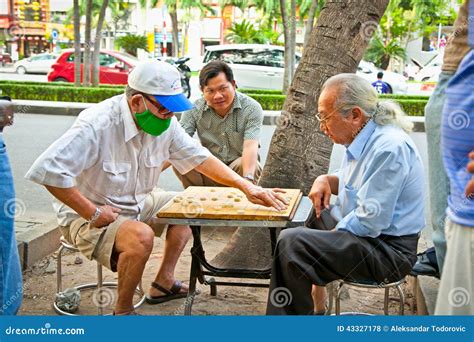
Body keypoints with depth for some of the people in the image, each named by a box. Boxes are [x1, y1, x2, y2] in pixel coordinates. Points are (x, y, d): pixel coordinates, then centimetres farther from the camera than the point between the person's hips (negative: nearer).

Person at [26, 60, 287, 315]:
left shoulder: (165, 122, -7)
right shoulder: (97, 125, -29)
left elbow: (199, 157, 2)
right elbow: (47, 170, -35)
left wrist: (247, 187, -9)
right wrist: (92, 213, -28)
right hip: (87, 217, -8)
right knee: (141, 236, -34)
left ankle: (163, 282, 13)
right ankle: (122, 311, -9)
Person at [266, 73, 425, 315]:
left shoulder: (389, 148, -25)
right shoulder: (363, 137, 6)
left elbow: (369, 223, -27)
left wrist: (329, 239, -14)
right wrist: (327, 180, 4)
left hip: (387, 250, -11)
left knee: (291, 244, -24)